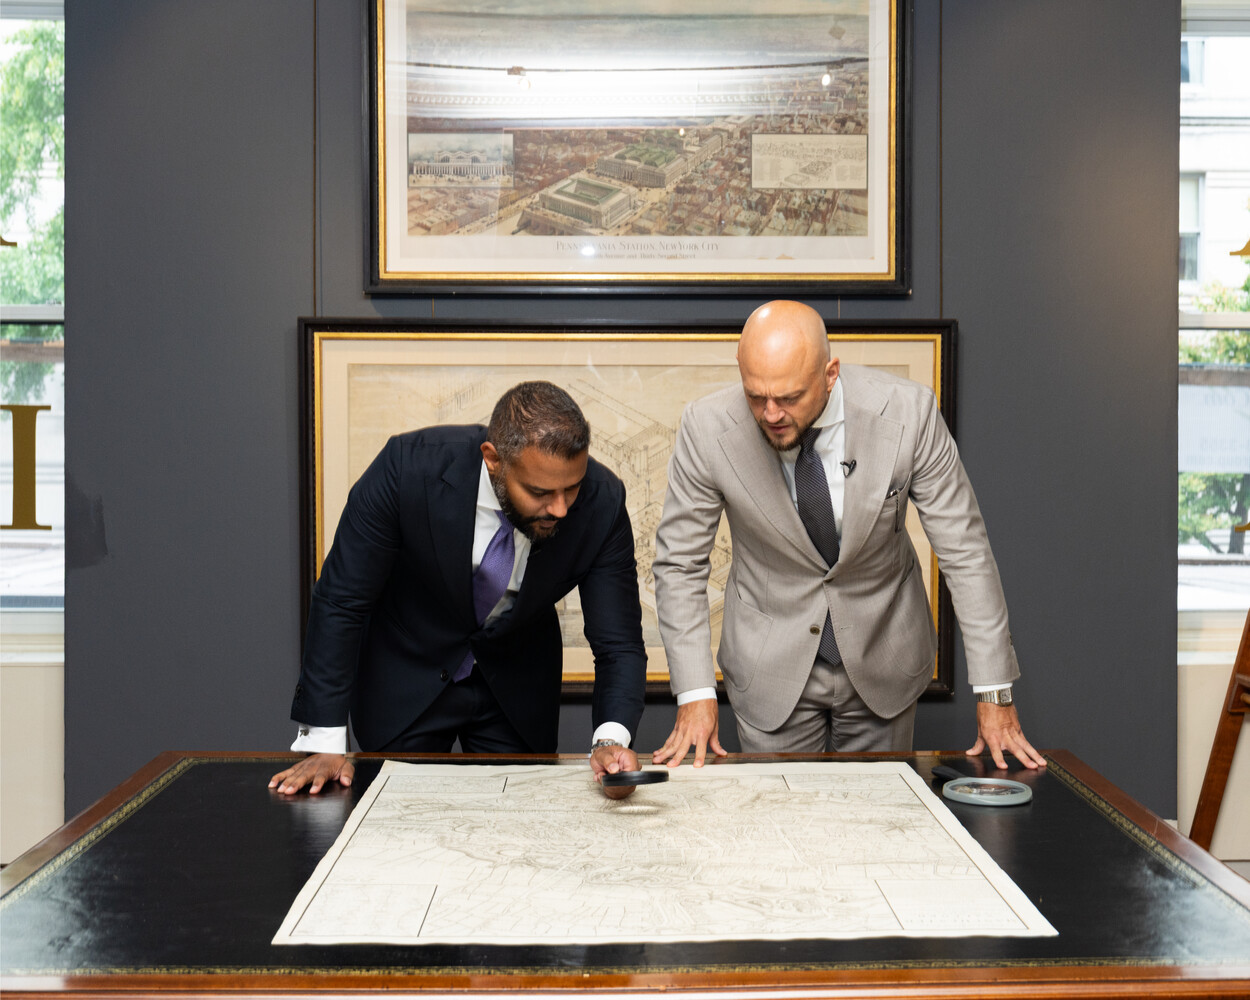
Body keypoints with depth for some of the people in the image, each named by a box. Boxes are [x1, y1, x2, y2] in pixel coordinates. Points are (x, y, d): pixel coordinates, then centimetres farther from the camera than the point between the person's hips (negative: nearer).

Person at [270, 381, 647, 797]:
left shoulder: (601, 503, -25)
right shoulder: (409, 464, -31)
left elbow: (619, 643, -20)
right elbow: (340, 601, -22)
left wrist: (611, 739, -40)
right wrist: (324, 742, -23)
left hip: (517, 689, 2)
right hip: (404, 679, -1)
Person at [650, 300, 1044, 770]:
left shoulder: (907, 411, -20)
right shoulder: (708, 427, -20)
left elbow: (964, 551, -12)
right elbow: (679, 563, -9)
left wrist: (994, 693, -12)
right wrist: (694, 693, -15)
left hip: (882, 660, 1)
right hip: (771, 667, 0)